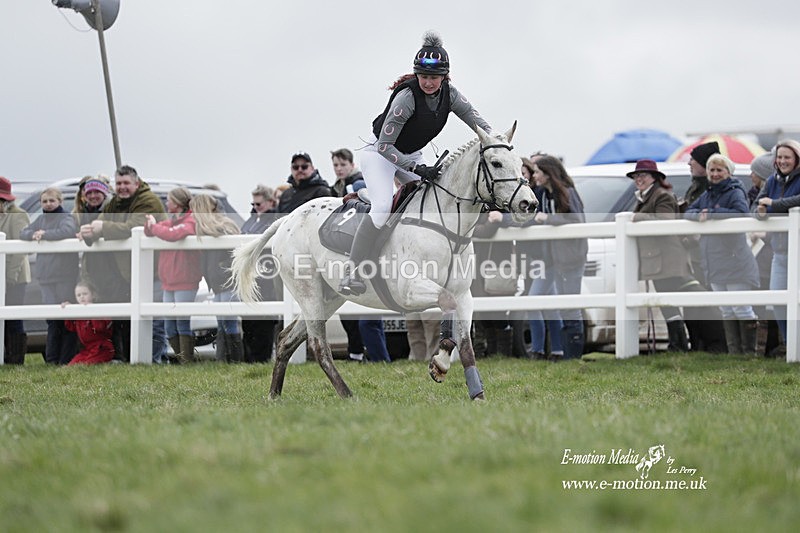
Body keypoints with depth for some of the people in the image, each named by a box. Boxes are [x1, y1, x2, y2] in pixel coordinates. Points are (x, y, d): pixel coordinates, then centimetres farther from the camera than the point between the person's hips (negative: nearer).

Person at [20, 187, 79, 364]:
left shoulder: (67, 218, -3)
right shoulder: (41, 220, 17)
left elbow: (68, 231, -23)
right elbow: (23, 233, 13)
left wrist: (45, 234, -18)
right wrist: (33, 235, -9)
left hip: (65, 275, -6)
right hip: (46, 275, 6)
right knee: (52, 319, 7)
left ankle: (66, 358, -6)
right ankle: (52, 358, 9)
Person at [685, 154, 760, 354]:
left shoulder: (735, 193, -7)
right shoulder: (706, 195, 15)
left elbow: (741, 212, -25)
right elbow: (688, 212, 11)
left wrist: (710, 213, -19)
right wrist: (699, 215, -12)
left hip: (735, 261, -8)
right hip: (714, 264, 8)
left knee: (740, 308, -6)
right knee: (726, 311, 10)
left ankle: (749, 351, 0)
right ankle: (734, 351, 14)